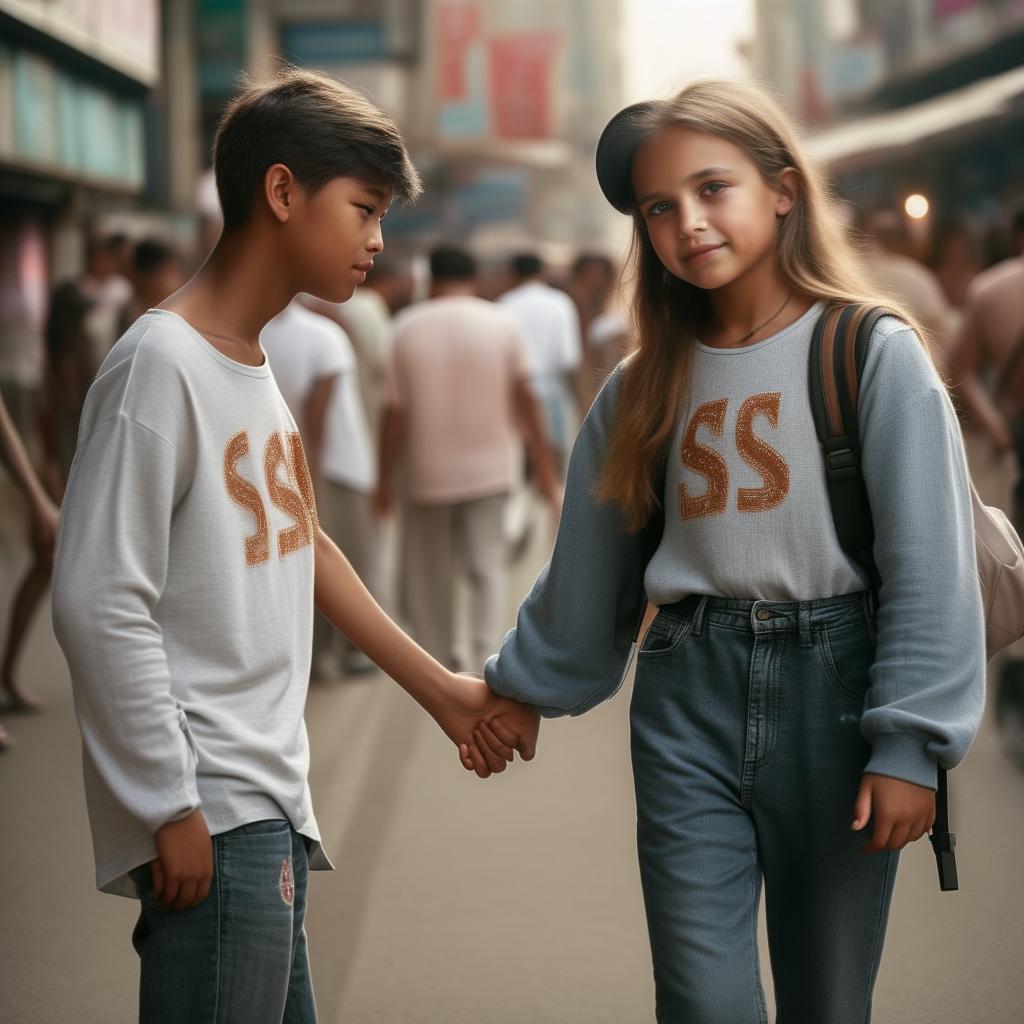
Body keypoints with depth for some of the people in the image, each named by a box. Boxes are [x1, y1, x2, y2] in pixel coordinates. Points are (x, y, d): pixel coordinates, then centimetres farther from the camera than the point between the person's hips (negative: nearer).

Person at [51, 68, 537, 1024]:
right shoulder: (160, 363, -14)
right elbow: (100, 607, -18)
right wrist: (173, 809, -17)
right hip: (212, 824, -9)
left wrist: (441, 690, 27)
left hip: (269, 809, 9)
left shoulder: (253, 365, 14)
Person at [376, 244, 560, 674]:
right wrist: (543, 464, 5)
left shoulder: (407, 327, -5)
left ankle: (437, 662, 21)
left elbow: (397, 411, -6)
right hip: (489, 468, 1)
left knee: (429, 574, 13)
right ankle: (488, 657, -11)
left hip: (427, 472, -1)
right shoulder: (501, 323, -2)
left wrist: (385, 478, 2)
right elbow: (523, 397, -1)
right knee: (488, 566, 5)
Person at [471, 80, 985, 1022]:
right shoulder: (647, 386, 9)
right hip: (689, 698, 3)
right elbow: (590, 563, 18)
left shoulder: (874, 353, -5)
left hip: (831, 684, -3)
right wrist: (524, 688, 23)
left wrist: (910, 741, -14)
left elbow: (930, 562, -9)